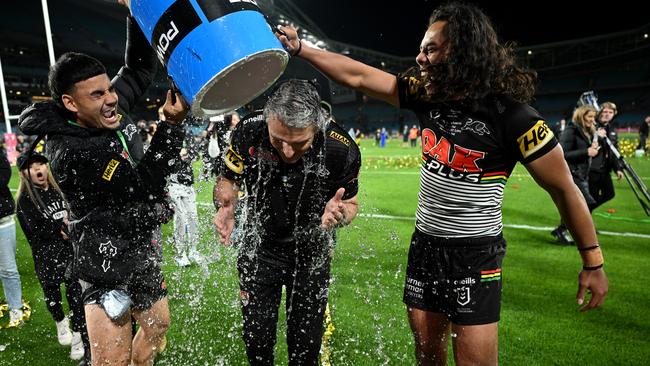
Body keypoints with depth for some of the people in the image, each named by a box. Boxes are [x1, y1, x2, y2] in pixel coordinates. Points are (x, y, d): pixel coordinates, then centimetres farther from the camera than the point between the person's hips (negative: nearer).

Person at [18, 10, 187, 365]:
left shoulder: (111, 106, -3)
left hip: (141, 249, 8)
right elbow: (143, 189, -24)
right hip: (108, 261, -8)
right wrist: (171, 124, -26)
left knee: (157, 325, 23)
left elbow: (141, 68, 10)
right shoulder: (70, 154, -25)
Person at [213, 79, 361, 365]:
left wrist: (339, 215, -31)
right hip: (259, 245, 1)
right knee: (257, 337, 9)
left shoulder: (342, 150, -26)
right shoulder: (249, 131, -23)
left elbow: (350, 203, -7)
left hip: (311, 251, 0)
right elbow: (228, 179, -6)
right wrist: (225, 207, -27)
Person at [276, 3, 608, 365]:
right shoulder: (427, 95, -3)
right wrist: (299, 48, 0)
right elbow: (356, 75, 0)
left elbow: (565, 189, -9)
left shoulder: (512, 117, -18)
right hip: (425, 244, 5)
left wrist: (593, 263, -4)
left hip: (477, 254, -5)